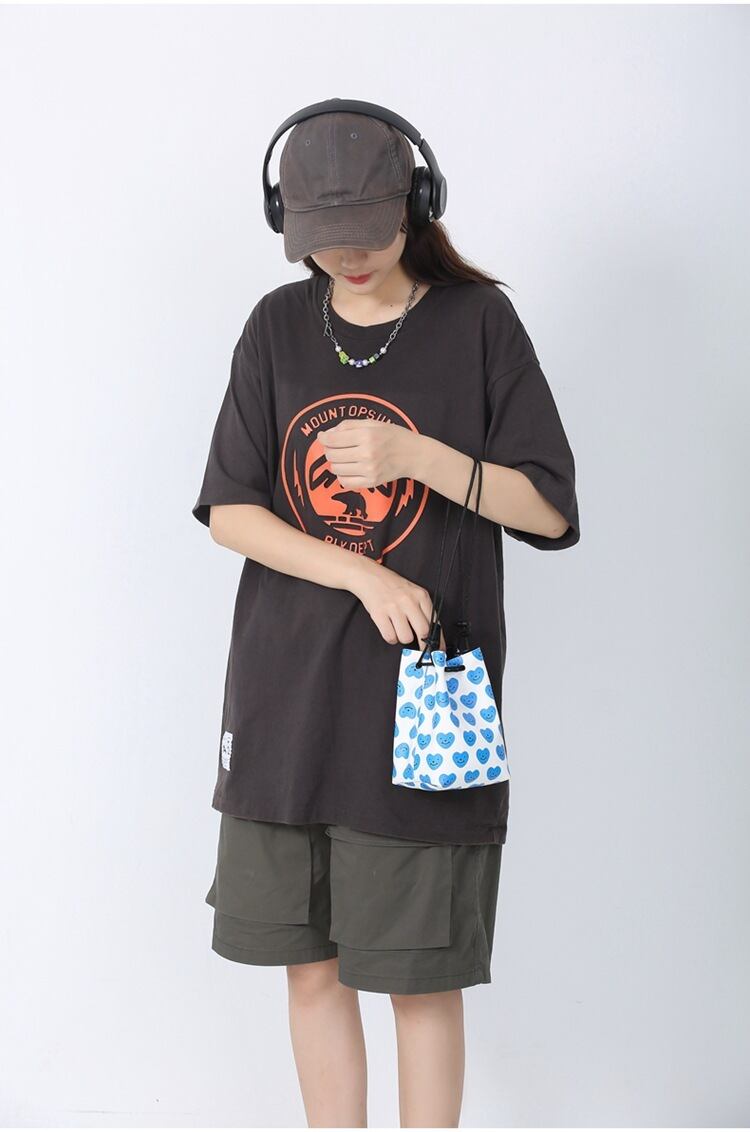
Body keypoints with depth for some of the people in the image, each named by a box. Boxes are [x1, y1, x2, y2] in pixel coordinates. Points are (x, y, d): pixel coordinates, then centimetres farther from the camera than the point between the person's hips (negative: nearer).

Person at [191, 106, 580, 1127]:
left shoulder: (477, 323, -1)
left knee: (422, 978, 3)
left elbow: (548, 511, -2)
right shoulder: (278, 327, 6)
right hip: (285, 694, 3)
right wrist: (365, 575, -13)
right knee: (311, 966, 10)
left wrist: (413, 453, -17)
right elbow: (229, 512, 2)